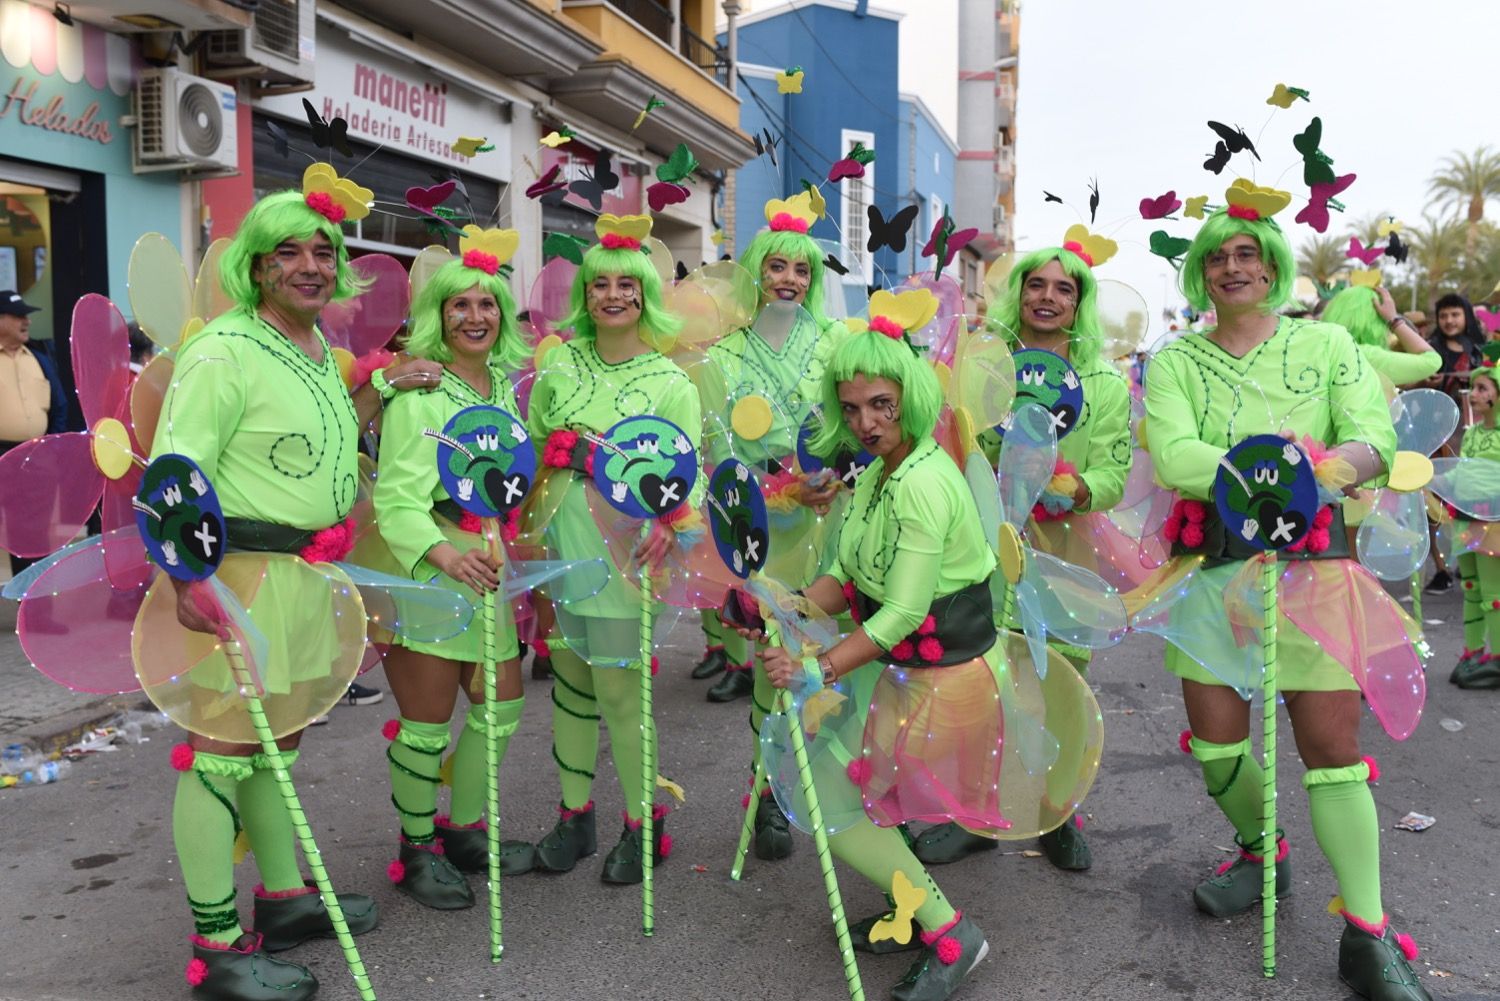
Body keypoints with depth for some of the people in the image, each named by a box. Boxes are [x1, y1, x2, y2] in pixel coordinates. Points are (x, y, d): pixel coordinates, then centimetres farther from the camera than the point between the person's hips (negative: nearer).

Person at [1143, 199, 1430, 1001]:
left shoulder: (1328, 346, 8)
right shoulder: (1175, 361, 7)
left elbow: (1374, 440, -5)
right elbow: (1173, 456, -11)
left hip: (1311, 559, -1)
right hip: (1208, 560, 1)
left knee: (1333, 742, -3)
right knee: (1215, 738, 5)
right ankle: (1263, 854, 34)